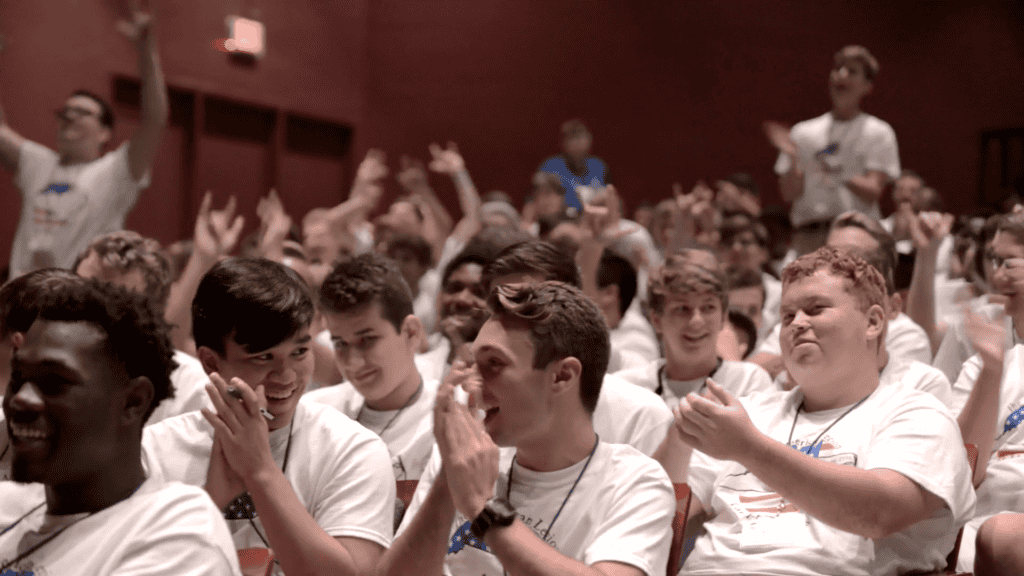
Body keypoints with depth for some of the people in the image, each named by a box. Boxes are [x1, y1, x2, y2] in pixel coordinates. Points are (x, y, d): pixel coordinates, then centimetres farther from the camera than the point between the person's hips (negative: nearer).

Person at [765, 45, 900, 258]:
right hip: (808, 233, 2)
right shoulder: (803, 131, 15)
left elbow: (873, 192, -3)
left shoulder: (879, 132, 9)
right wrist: (793, 158, -10)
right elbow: (789, 194, 8)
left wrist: (837, 174, -19)